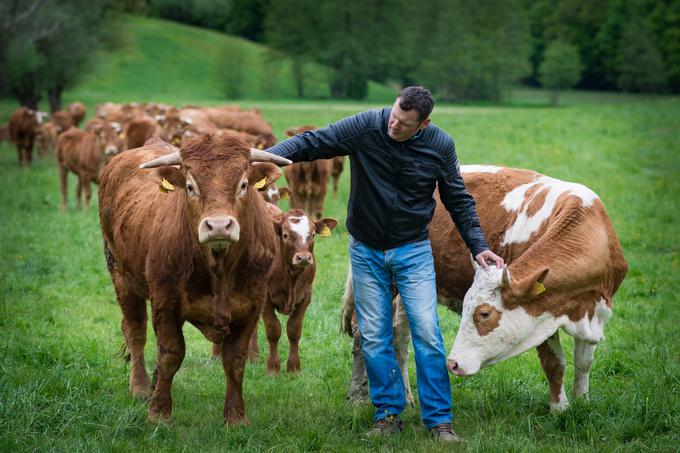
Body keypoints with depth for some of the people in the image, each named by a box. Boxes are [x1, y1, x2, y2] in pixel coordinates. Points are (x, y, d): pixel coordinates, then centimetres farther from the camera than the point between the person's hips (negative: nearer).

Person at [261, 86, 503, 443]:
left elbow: (458, 200, 2)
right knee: (374, 337, 4)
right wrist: (267, 156, -29)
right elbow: (311, 142, -14)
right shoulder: (365, 127, -14)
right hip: (366, 252, 1)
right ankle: (388, 415, 17)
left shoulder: (440, 146, -9)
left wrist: (478, 246, -3)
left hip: (413, 251, 0)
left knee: (427, 332, -6)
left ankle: (439, 420, 4)